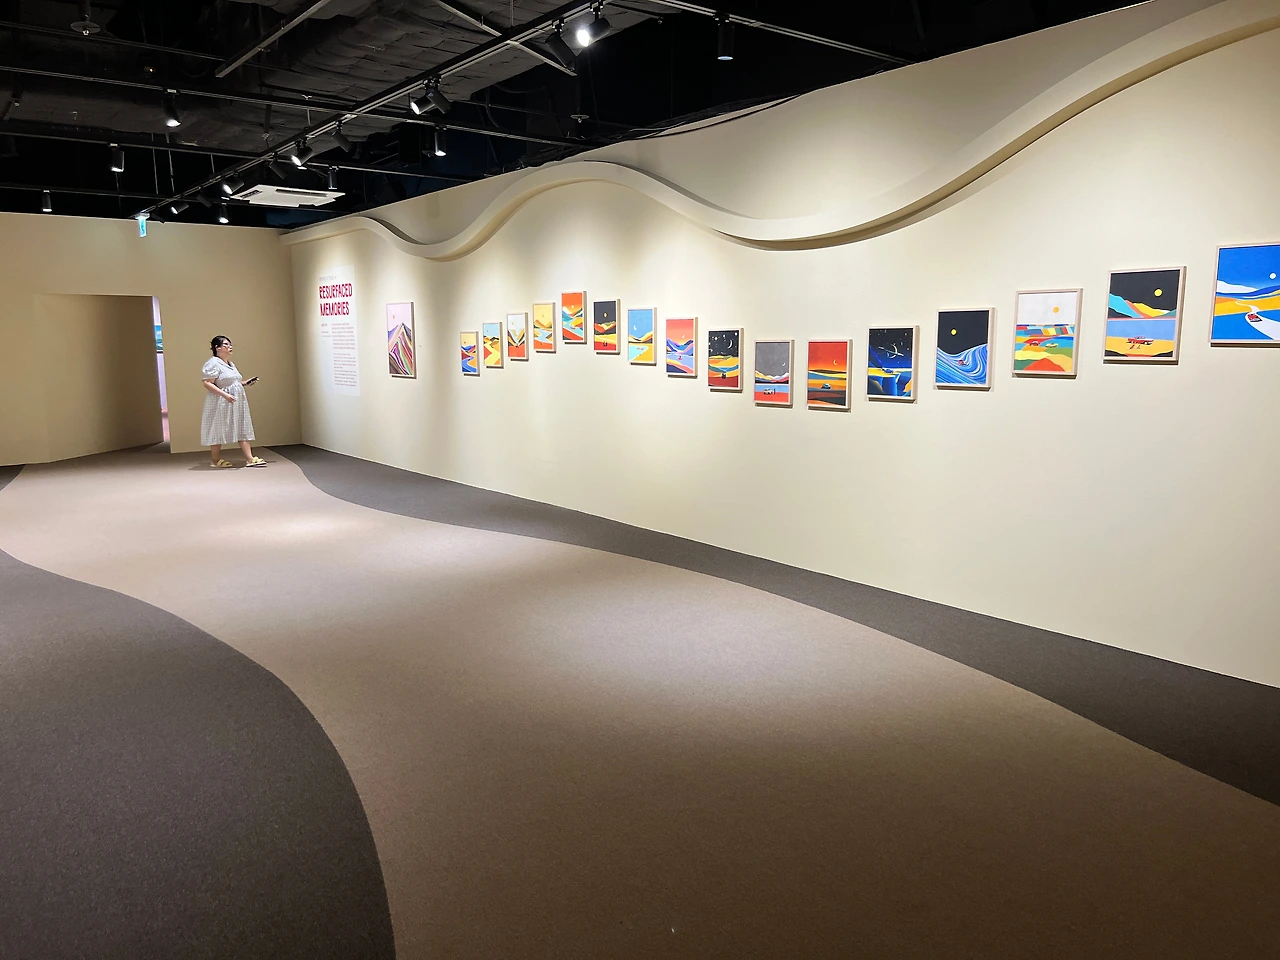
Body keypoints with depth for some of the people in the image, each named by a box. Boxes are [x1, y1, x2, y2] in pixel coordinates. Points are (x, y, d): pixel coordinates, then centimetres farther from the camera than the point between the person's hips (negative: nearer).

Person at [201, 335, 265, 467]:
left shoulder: (230, 364, 16)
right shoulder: (213, 363, -11)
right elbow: (207, 383, -18)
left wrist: (245, 383, 10)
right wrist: (225, 395, -26)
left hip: (237, 402, 9)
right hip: (221, 403, -8)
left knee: (242, 430, 3)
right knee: (218, 430, 2)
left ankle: (250, 459, 1)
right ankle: (215, 460, 14)